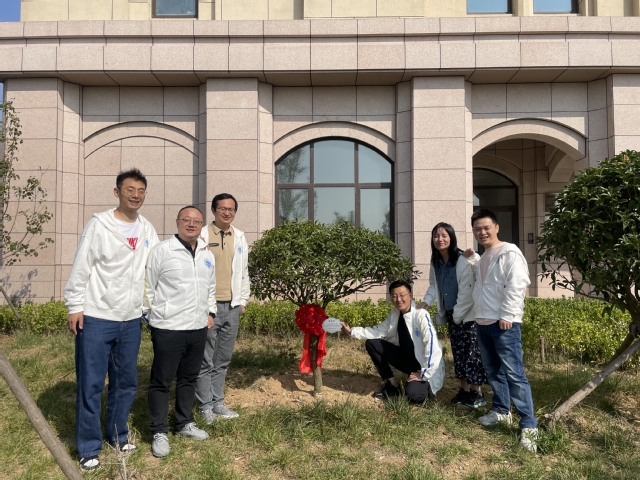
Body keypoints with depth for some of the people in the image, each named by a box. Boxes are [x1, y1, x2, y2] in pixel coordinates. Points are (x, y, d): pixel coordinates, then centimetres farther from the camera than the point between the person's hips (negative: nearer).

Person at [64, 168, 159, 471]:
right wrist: (75, 307, -10)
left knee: (127, 383, 14)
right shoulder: (99, 224, -7)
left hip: (131, 320, 5)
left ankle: (117, 435, 32)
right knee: (90, 385, 3)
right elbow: (80, 269, -8)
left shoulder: (148, 231, 7)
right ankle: (89, 448, 18)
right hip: (95, 318, -5)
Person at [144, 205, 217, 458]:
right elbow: (148, 286, -6)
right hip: (168, 329, -6)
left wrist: (210, 312, 14)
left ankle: (185, 423, 33)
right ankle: (159, 432, 18)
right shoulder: (161, 250, -9)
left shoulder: (208, 255, 10)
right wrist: (153, 314, -3)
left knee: (189, 379, 17)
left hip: (198, 328, 6)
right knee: (162, 381, 5)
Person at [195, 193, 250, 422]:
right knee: (206, 360, 4)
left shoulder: (240, 237, 11)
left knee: (223, 360, 13)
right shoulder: (203, 235, -5)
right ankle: (205, 406, 16)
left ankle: (218, 402, 24)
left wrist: (243, 300, 11)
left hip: (232, 306, 5)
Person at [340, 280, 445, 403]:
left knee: (413, 395, -32)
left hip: (424, 365, -7)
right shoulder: (394, 313, -3)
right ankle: (392, 385, 6)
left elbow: (433, 346, -31)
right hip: (406, 357, 7)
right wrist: (352, 331, -5)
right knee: (371, 343, -4)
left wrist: (424, 374, -27)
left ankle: (424, 384, 7)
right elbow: (378, 331, 4)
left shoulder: (421, 315, -26)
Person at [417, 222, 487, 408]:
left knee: (472, 353, -1)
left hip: (467, 315, -7)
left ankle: (477, 393, 10)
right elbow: (434, 285, 13)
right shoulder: (436, 262, 4)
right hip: (450, 315, 7)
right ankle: (464, 390, 23)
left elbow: (467, 290, -20)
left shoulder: (464, 260, -20)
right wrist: (426, 302, -2)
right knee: (458, 353, 13)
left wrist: (458, 314, -15)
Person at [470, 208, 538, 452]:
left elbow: (516, 286, -18)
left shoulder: (509, 253, -9)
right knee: (493, 372, 17)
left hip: (504, 324, -9)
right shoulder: (483, 257, 18)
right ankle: (501, 410, 31)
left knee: (514, 374, -10)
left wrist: (507, 316, -22)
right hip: (483, 323, 9)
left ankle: (529, 426, -5)